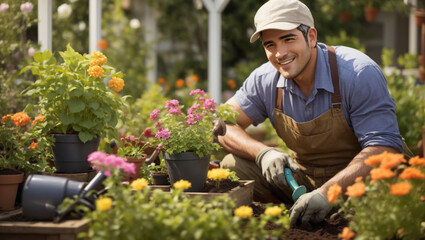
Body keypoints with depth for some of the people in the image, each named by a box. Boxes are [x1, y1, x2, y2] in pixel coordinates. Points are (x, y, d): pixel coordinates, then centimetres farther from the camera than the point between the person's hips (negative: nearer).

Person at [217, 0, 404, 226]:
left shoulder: (359, 73, -22)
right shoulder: (265, 80, -5)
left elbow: (385, 148, -29)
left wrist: (328, 193, -42)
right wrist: (263, 153, -24)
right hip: (302, 176, 5)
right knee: (233, 166, -11)